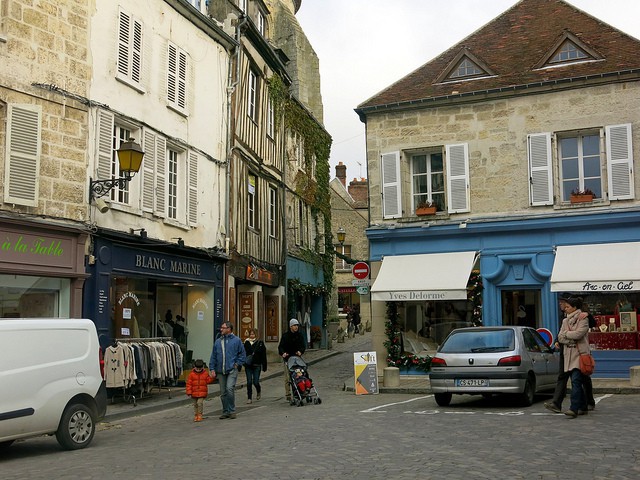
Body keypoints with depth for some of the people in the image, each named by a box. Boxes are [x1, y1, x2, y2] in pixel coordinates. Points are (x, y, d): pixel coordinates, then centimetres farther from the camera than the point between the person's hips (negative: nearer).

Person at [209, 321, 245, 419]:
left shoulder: (236, 340, 1)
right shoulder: (218, 342, 11)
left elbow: (242, 354, 6)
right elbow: (213, 356, 13)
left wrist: (237, 364, -4)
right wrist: (212, 368, 5)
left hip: (232, 370, -4)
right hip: (220, 371, 4)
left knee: (229, 388, -18)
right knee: (223, 392, 7)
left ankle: (232, 411, -4)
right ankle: (226, 412, 18)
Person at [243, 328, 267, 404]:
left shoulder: (260, 343, 0)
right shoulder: (246, 343, 5)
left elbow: (263, 355, 1)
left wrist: (264, 366, -2)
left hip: (257, 365, -2)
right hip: (248, 366, 2)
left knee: (255, 382, -2)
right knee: (249, 382, 0)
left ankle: (258, 391, 30)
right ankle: (249, 398, 10)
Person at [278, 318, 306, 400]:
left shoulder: (300, 335, 10)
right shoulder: (285, 335, 1)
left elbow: (303, 345, 7)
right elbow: (281, 346, -2)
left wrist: (300, 351, -14)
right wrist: (283, 353, -21)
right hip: (287, 358, -2)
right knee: (287, 377, -3)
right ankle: (288, 395, 2)